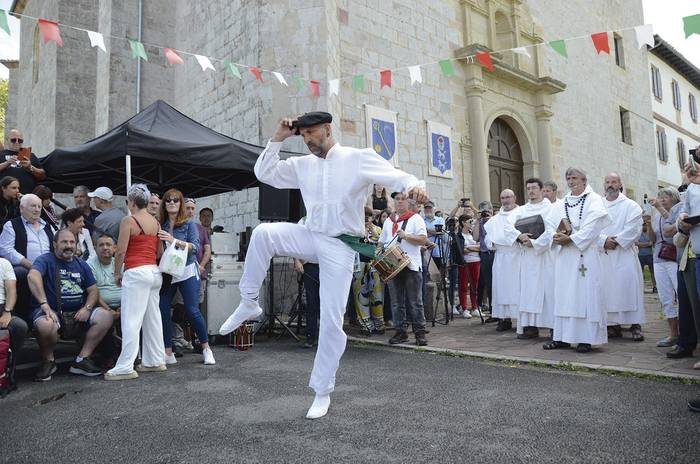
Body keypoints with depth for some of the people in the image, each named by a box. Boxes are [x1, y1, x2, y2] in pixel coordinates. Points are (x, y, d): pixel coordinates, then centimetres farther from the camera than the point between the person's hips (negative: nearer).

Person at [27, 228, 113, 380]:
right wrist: (45, 305, -34)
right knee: (45, 325, -37)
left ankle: (82, 359, -8)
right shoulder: (46, 260, -1)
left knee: (105, 316, -17)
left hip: (78, 311, 5)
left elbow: (93, 290, 13)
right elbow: (33, 276, -22)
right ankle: (48, 361, -5)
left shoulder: (81, 264, 16)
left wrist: (87, 308, -7)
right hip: (53, 311, -5)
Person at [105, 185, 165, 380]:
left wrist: (117, 274, 2)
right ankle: (155, 361, 19)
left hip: (136, 273, -7)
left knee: (131, 320, -5)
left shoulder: (128, 220, -7)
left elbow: (121, 251, -9)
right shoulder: (156, 222, 12)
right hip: (155, 272, 7)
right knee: (153, 318, 12)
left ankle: (125, 367, -3)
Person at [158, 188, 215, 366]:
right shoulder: (161, 225, 8)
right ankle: (168, 353, 8)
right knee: (162, 310, -4)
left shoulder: (189, 224, 0)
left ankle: (206, 348, 11)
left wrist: (174, 241, -22)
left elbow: (195, 246, -11)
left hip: (186, 271, -3)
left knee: (192, 310, -5)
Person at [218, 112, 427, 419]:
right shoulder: (301, 165, 8)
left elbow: (395, 176, -17)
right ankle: (249, 304, -6)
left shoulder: (359, 158, -6)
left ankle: (322, 391, 15)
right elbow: (264, 173, 10)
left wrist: (413, 186, -40)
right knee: (263, 232, -22)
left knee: (332, 321, -2)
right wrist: (277, 139, 2)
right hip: (311, 237, 4)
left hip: (340, 247, -4)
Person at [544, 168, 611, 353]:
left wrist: (571, 238, -16)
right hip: (563, 254, 5)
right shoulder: (561, 204, 18)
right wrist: (555, 237, -10)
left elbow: (592, 227, -11)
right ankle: (562, 336, 9)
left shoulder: (593, 200, 2)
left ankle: (586, 338, 0)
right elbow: (550, 223, 10)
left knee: (584, 293, -5)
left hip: (584, 253, -5)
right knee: (563, 294, 4)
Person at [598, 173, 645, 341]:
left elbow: (634, 228, -7)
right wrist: (604, 240, -13)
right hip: (604, 255, 3)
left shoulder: (631, 206, 4)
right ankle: (613, 325, 10)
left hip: (624, 253, -3)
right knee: (607, 288, 3)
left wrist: (616, 241, -14)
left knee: (629, 286, -6)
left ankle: (635, 325, 0)